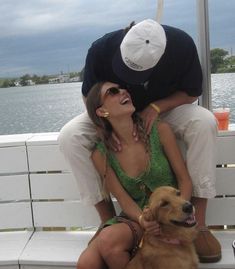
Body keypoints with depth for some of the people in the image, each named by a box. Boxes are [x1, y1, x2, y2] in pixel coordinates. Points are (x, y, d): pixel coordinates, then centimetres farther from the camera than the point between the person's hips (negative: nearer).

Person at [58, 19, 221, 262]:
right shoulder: (101, 49, -27)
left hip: (165, 110, 0)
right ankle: (107, 221, -14)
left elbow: (191, 93, -12)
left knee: (204, 122, -32)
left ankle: (198, 223, -23)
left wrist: (156, 108, -29)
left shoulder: (182, 45, -27)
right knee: (69, 137, -26)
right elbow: (89, 97, -11)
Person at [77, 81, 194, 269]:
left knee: (109, 241, -28)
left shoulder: (160, 131, -9)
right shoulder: (101, 155, -5)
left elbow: (185, 180, -4)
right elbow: (124, 201, -5)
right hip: (135, 218, 2)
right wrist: (143, 220, -26)